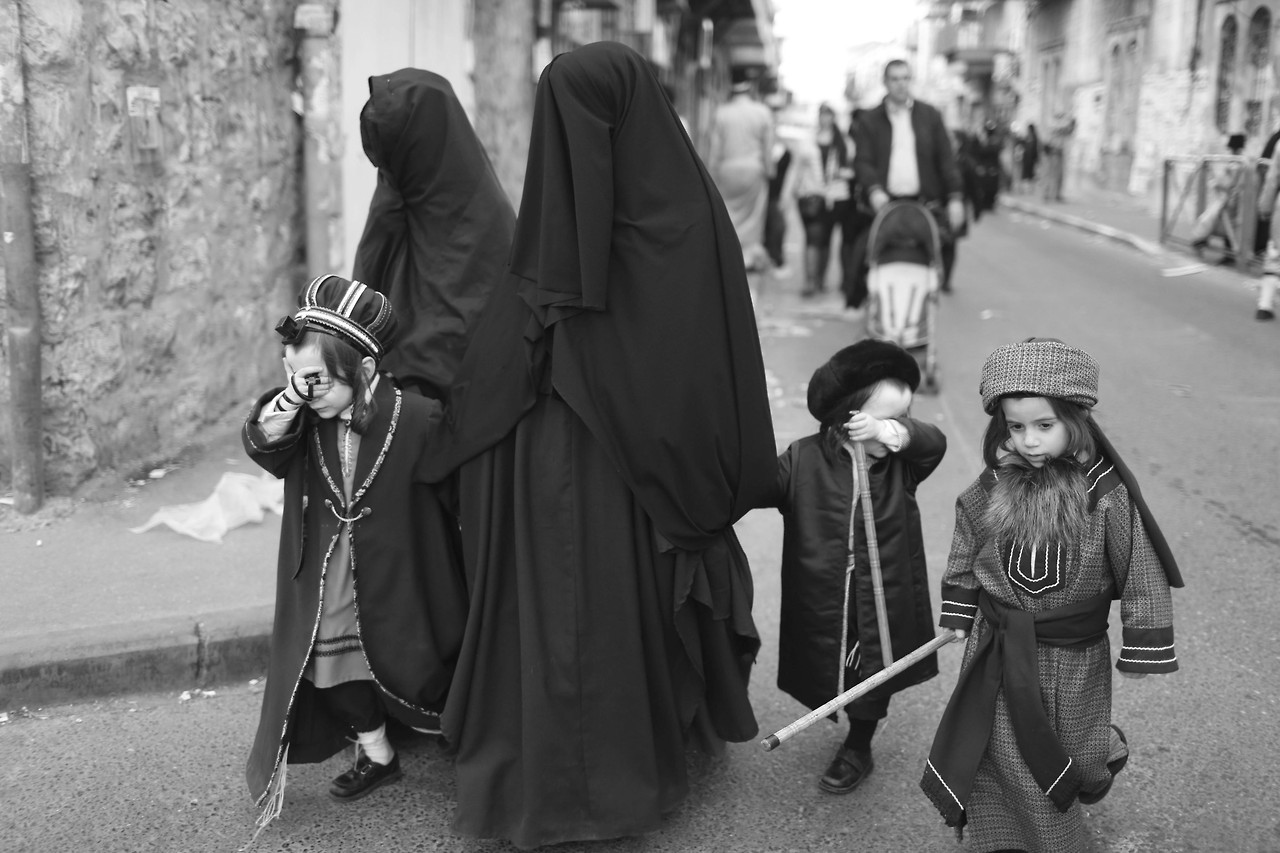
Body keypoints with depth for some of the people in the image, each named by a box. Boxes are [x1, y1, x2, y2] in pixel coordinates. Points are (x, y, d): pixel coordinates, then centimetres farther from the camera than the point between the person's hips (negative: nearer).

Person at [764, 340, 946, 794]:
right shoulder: (804, 459, -11)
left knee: (875, 676, 14)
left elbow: (934, 442, -22)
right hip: (822, 600, -1)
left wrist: (901, 431, -41)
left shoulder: (902, 461, -6)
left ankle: (858, 748, 37)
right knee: (825, 671, 14)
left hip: (883, 602, 1)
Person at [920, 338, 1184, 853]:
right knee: (1006, 755, 6)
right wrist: (957, 616, 9)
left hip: (1074, 656, -1)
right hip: (1001, 653, 2)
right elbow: (964, 557, 6)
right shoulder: (992, 488, -9)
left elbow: (1142, 573, -13)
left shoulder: (1106, 494, -19)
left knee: (1075, 749, 20)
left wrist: (1141, 650, -12)